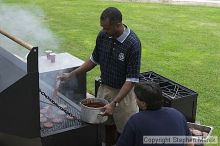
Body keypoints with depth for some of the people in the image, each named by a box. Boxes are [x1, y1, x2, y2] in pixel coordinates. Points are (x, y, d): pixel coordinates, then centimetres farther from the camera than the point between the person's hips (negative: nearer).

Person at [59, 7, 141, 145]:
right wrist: (71, 74, 4)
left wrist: (114, 103, -28)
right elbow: (94, 60, 10)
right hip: (104, 88, 5)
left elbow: (131, 80, -22)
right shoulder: (103, 35, -6)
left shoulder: (133, 44, -24)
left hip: (124, 92, -5)